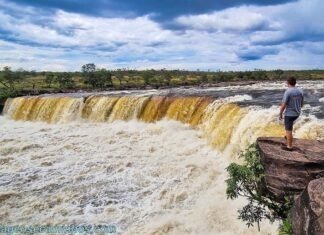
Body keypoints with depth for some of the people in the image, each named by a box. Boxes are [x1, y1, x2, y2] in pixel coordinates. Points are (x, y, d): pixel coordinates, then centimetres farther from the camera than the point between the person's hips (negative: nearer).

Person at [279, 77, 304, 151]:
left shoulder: (287, 92, -22)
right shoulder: (300, 91, -1)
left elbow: (283, 105, -21)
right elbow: (302, 103, 10)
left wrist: (280, 114, -8)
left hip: (289, 114, -7)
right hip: (297, 113, 7)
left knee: (288, 130, 4)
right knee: (290, 123, 36)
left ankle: (289, 147, 12)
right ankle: (288, 136, 45)